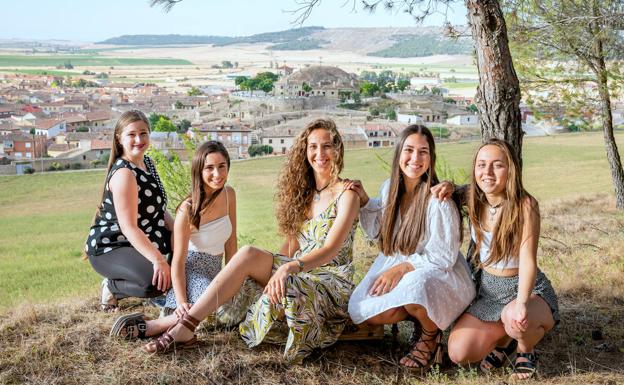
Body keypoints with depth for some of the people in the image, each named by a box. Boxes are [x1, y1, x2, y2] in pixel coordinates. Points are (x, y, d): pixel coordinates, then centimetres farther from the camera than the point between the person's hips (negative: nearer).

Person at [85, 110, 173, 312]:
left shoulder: (147, 163, 6)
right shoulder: (124, 174, -23)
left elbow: (158, 209, 14)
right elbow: (129, 227, -30)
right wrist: (157, 259, -37)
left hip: (140, 241, 10)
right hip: (109, 248, -10)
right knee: (157, 283, -31)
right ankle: (113, 287, -3)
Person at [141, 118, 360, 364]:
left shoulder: (346, 195, -8)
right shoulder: (304, 192, 14)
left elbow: (331, 250, -21)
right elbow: (291, 244, 13)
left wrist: (290, 267, -37)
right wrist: (271, 267, -4)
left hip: (331, 282, -6)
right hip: (299, 274, 6)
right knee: (248, 254, -23)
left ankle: (184, 329, -26)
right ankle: (184, 328, -26)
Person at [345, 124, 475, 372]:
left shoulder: (437, 200, -19)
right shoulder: (389, 187, 0)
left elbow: (443, 258, -16)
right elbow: (378, 234, 15)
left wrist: (401, 269, -21)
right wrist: (364, 201, 1)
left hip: (438, 274, -6)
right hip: (394, 266, 6)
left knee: (414, 287, -40)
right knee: (361, 311, -19)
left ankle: (431, 335, -6)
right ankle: (420, 313, 8)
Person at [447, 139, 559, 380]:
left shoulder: (525, 205, -20)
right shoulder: (474, 200, -6)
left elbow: (528, 260, -27)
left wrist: (521, 303, -44)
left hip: (528, 290, -4)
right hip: (487, 290, 5)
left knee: (515, 319, -38)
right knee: (459, 354, -13)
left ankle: (526, 351, -1)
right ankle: (504, 339, 19)